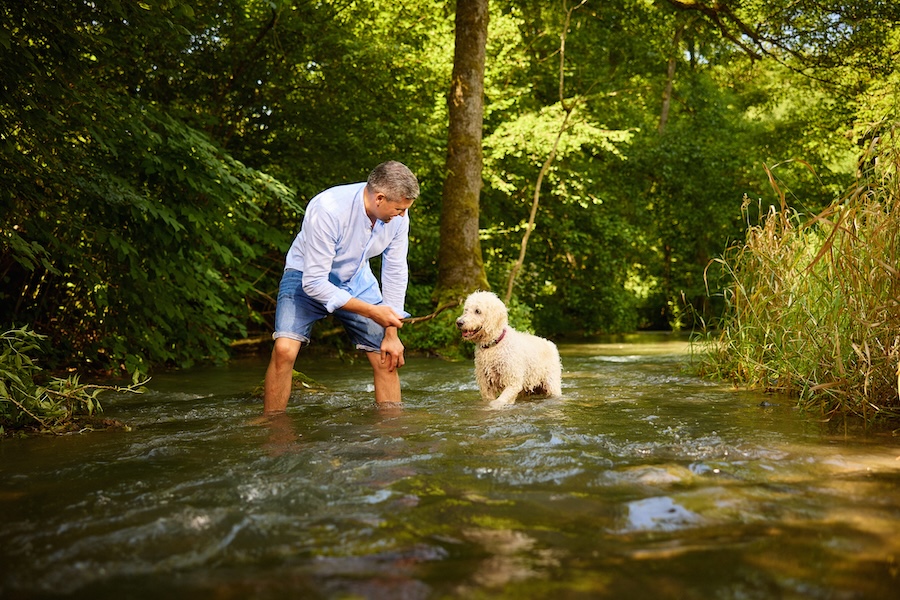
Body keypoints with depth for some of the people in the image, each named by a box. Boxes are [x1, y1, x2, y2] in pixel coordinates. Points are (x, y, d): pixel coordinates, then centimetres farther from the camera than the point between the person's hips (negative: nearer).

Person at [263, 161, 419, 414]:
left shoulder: (397, 217, -18)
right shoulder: (327, 210, -35)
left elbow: (395, 273, -6)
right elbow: (314, 283, -31)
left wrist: (391, 333, -6)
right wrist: (370, 311, -30)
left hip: (357, 279, 5)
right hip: (308, 278, -4)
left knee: (387, 358, -3)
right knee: (284, 349, -24)